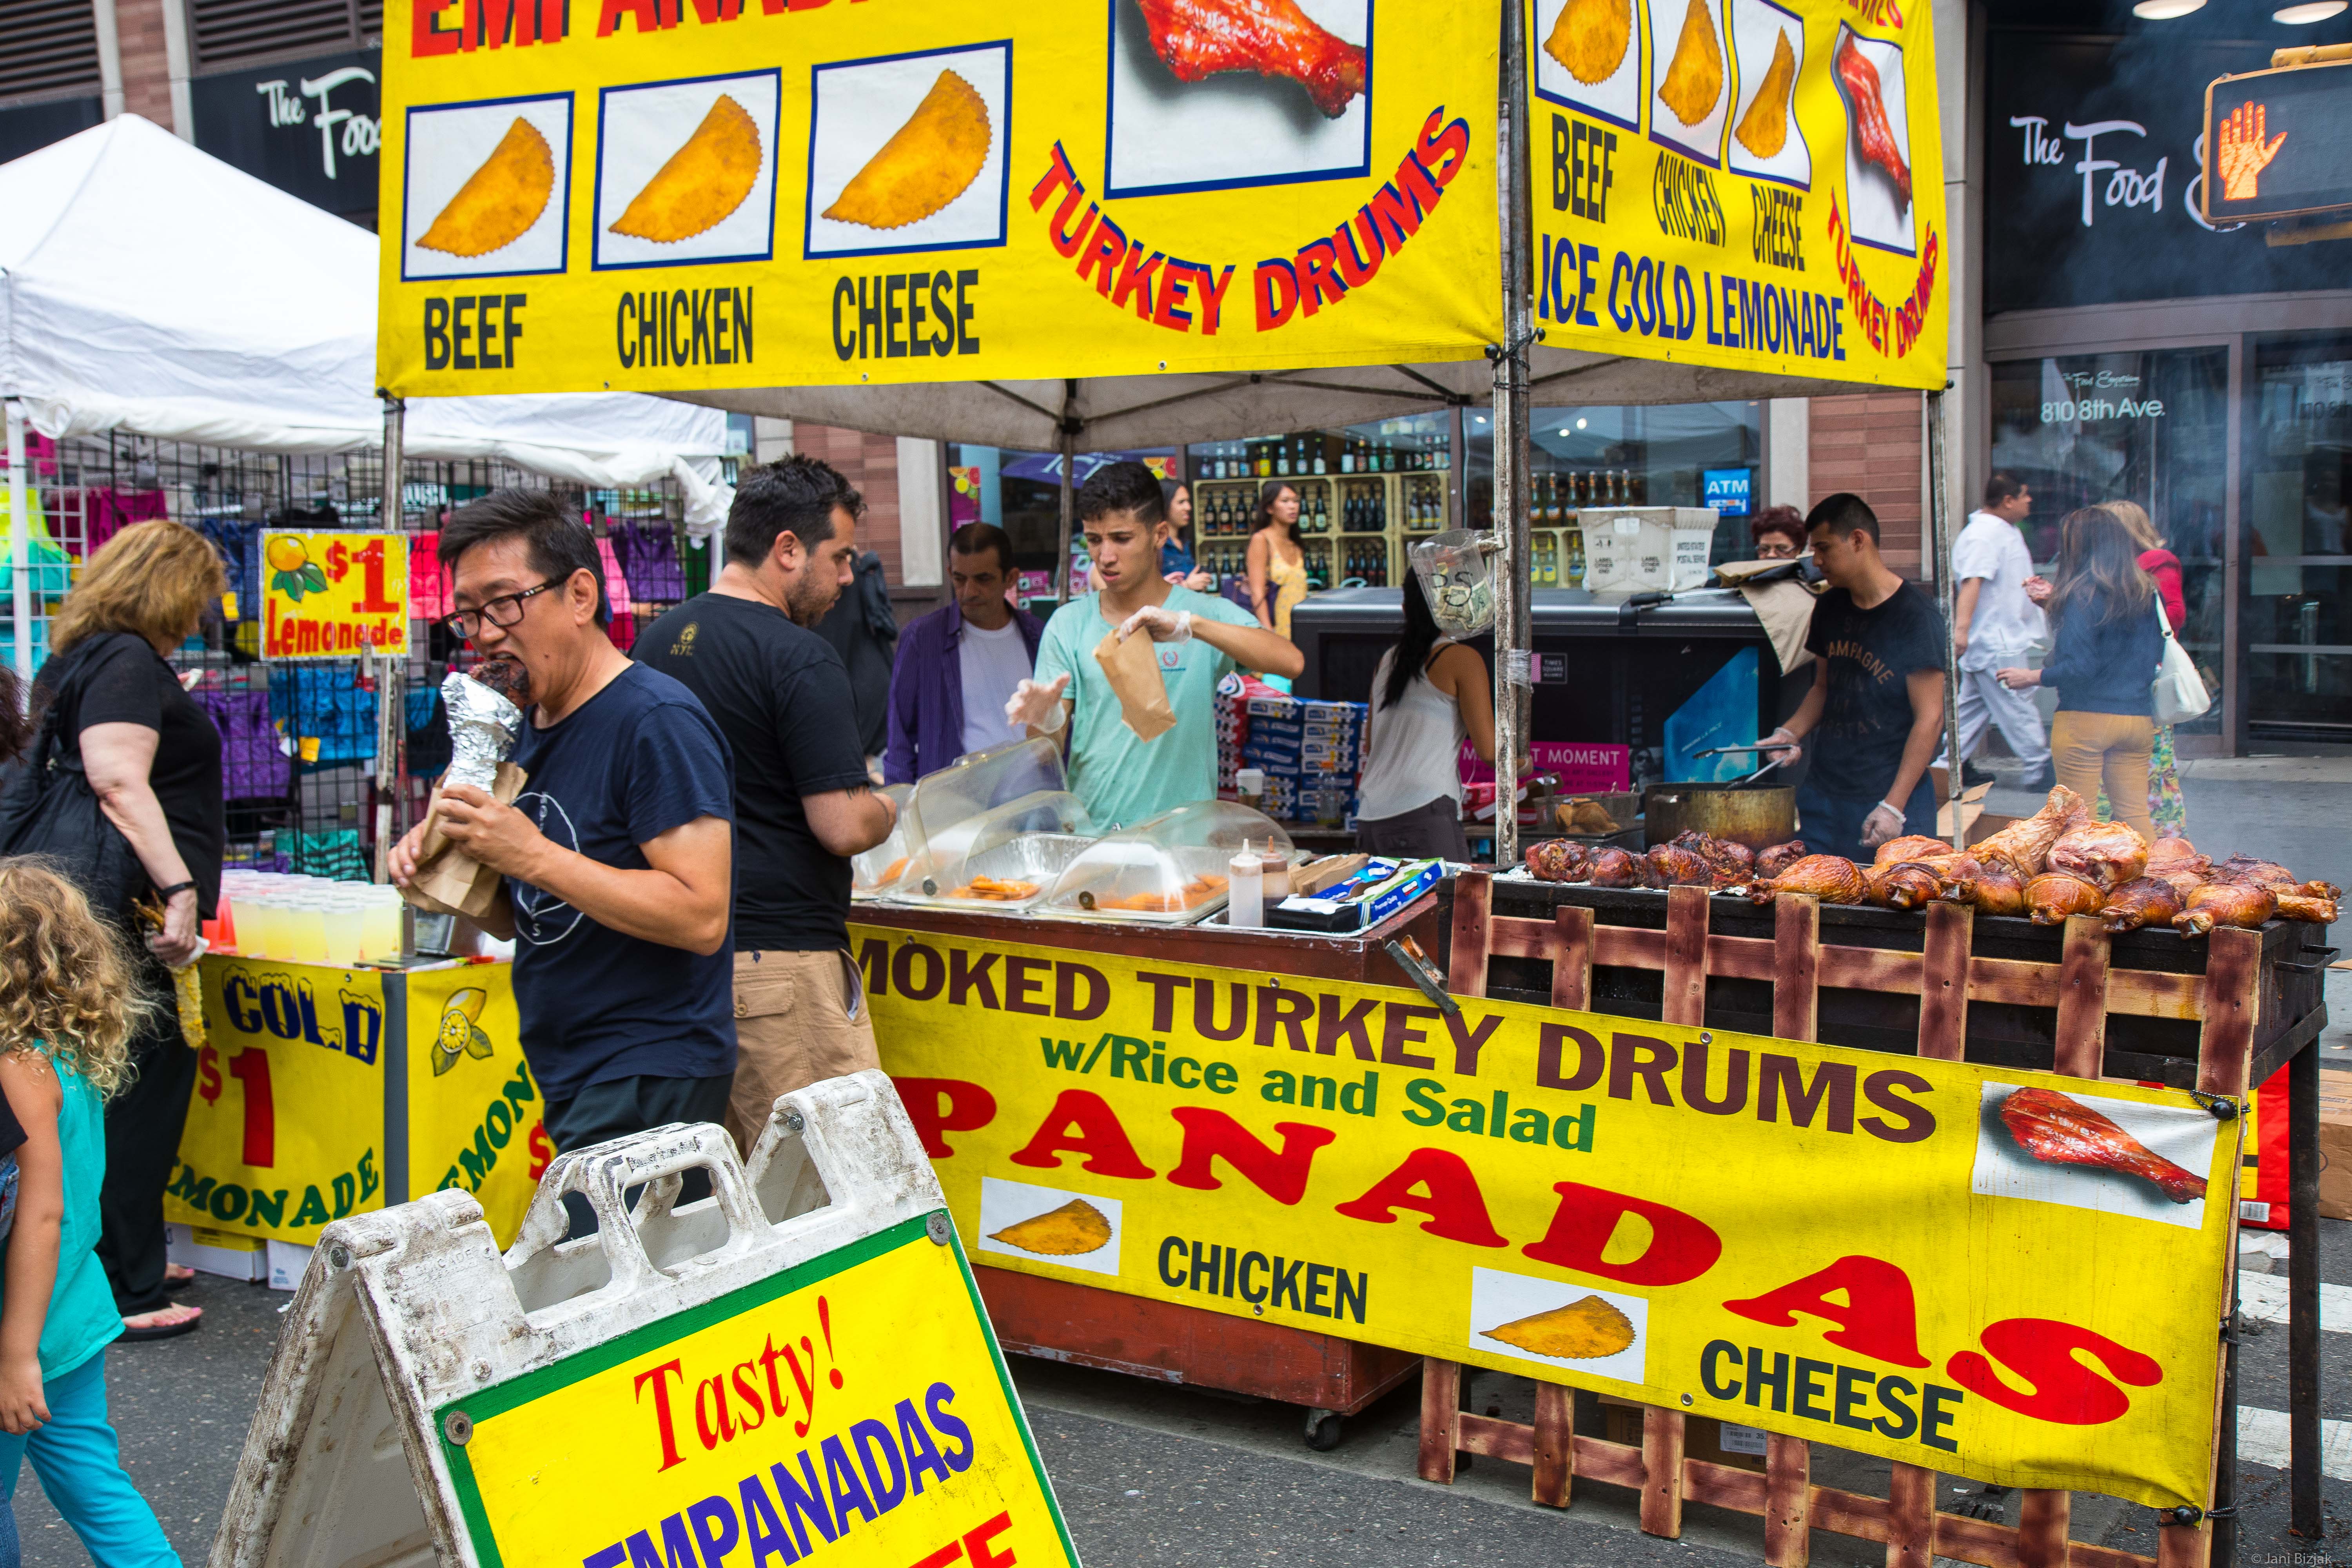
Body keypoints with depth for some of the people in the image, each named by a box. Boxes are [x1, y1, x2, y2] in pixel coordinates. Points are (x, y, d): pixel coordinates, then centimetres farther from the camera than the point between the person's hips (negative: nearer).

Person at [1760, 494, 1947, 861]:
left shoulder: (1916, 617, -10)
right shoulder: (1831, 608, 11)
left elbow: (1930, 718, -12)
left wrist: (1894, 806, -16)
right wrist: (1790, 733, 5)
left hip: (1891, 796, -6)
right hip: (1822, 794, 6)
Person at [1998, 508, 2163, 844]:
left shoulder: (2082, 596, -13)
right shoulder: (2146, 592, 7)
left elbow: (2080, 667, -18)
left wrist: (2032, 677, -3)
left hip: (2086, 718, -6)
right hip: (2138, 717, 6)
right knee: (2135, 815, 10)